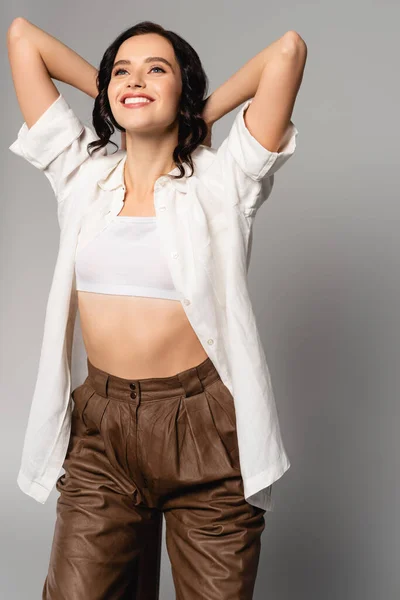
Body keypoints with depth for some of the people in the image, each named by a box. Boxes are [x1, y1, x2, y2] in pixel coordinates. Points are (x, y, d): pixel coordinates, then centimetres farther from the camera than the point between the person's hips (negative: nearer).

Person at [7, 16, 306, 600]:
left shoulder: (221, 182, -2)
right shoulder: (82, 175, 7)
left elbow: (287, 49, -9)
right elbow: (22, 37, 10)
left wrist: (201, 116, 3)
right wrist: (110, 96, 14)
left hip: (205, 431, -2)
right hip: (100, 427, 3)